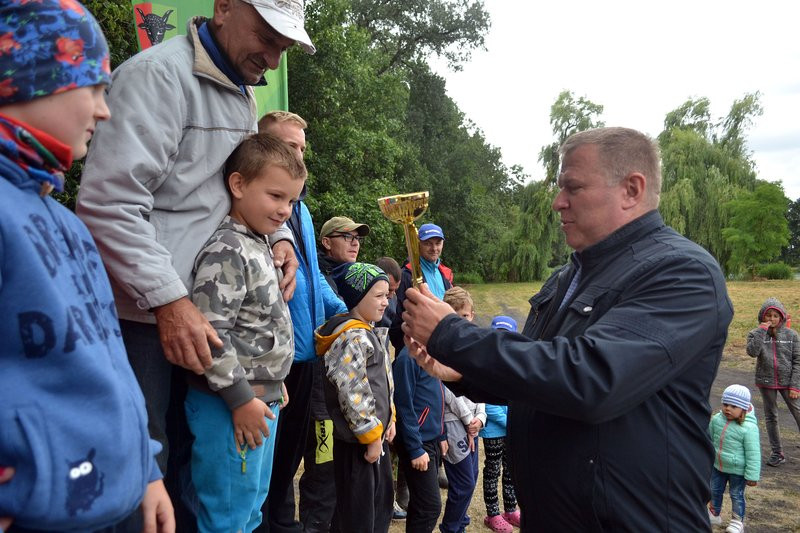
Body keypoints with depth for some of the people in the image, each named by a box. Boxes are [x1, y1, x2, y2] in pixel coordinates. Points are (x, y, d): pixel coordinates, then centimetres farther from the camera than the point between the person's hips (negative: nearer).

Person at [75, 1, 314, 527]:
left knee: (188, 452, 17)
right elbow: (109, 201, -22)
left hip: (198, 309, 8)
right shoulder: (159, 73, -14)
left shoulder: (244, 94, 14)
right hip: (142, 313, -8)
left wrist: (278, 234, 5)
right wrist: (169, 301, -25)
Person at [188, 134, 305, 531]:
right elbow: (209, 335, -25)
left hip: (261, 398, 10)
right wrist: (241, 398, -21)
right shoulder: (227, 252, -18)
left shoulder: (259, 246, 12)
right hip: (231, 406, -10)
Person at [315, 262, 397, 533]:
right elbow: (353, 393, -25)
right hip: (358, 440, -10)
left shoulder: (370, 333, 12)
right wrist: (371, 435, -19)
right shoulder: (353, 337, -21)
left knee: (382, 503, 22)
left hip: (375, 437, 10)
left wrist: (389, 418, 13)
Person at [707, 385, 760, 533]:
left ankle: (738, 521, 35)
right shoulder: (716, 420, -10)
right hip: (718, 466, 5)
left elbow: (753, 454, -20)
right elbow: (710, 439, 7)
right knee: (715, 491, 20)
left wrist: (752, 476, -16)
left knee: (736, 495, 13)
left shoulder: (749, 428, -26)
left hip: (737, 470, -5)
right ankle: (714, 515, 42)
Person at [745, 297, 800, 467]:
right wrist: (762, 330, -20)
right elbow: (752, 351, -21)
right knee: (771, 417, 10)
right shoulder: (756, 334, -2)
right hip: (766, 383, 1)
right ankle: (777, 453, 21)